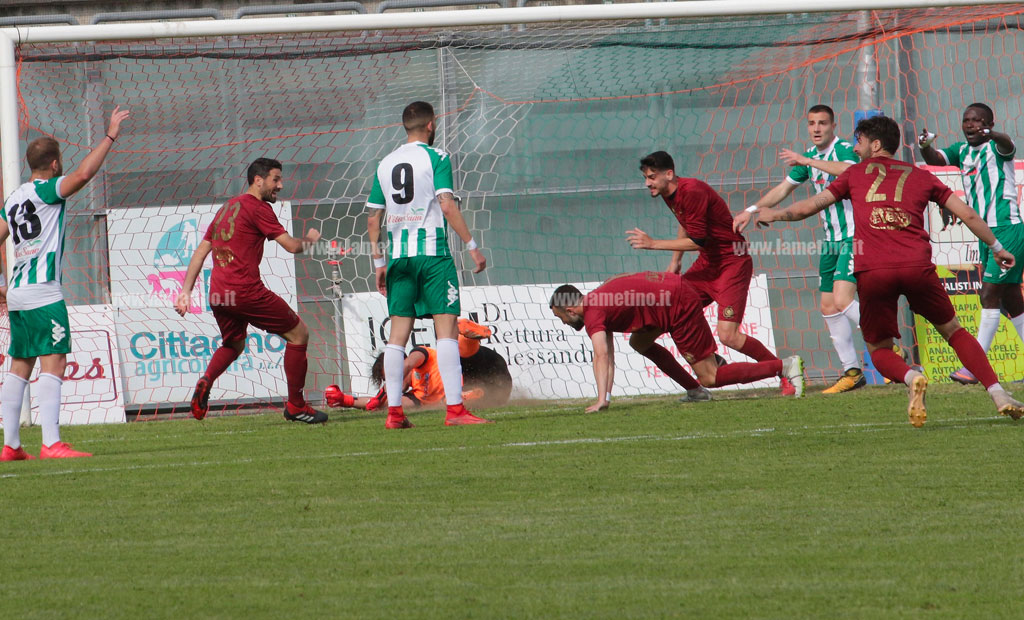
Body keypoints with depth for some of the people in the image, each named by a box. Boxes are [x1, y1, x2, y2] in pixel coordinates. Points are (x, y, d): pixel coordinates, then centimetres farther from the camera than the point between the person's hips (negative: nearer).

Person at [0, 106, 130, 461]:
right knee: (53, 363, -12)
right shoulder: (45, 190, -7)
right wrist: (110, 137, -15)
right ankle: (51, 443, -22)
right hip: (43, 294, -9)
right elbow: (84, 173, -23)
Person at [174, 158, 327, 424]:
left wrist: (186, 291, 19)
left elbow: (201, 251, 20)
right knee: (299, 333, 6)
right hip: (246, 291, -8)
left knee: (233, 345, 30)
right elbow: (292, 246, -8)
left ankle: (206, 380, -1)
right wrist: (310, 239, 14)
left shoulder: (227, 208, 21)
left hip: (218, 295, 8)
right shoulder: (258, 207, -4)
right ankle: (295, 406, 6)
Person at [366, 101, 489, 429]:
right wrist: (472, 246, -9)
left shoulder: (386, 164, 13)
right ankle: (455, 409, -13)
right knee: (446, 327, -6)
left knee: (398, 332, 6)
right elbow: (447, 205, -13)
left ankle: (394, 411, 3)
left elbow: (373, 217, 13)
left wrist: (379, 262, 19)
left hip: (399, 255, 5)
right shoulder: (436, 157, -4)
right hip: (432, 252, -5)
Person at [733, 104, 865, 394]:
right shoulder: (810, 156, 13)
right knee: (829, 307, 4)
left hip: (855, 236, -9)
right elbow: (784, 188, 24)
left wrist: (807, 161, -36)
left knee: (841, 299, -22)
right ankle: (852, 372, 9)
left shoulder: (845, 150, -12)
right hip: (832, 240, 9)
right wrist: (752, 210, 17)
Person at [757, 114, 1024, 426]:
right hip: (917, 266, 1)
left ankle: (911, 378, -21)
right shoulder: (920, 176, 22)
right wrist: (996, 247, 33)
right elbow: (967, 214, 19)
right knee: (953, 331, 18)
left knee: (879, 350, 14)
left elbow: (810, 206, 25)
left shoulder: (856, 173, 20)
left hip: (872, 272, -1)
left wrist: (774, 214, 43)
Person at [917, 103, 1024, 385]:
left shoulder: (996, 147, -7)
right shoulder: (962, 150, 13)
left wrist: (991, 135, -52)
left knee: (990, 294, -13)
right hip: (985, 233, 8)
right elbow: (936, 159, -1)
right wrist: (926, 146, -25)